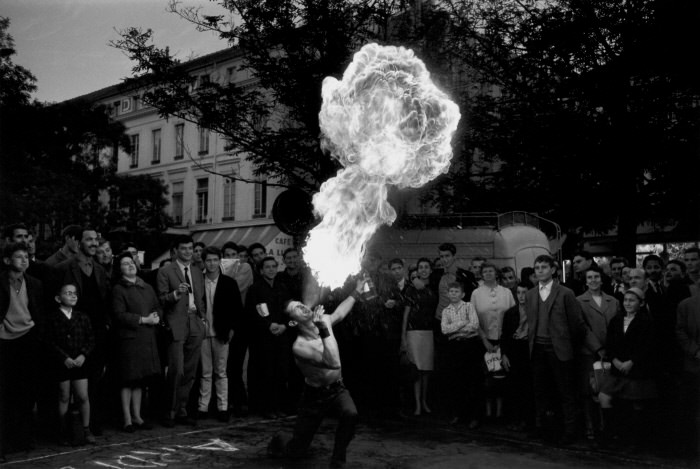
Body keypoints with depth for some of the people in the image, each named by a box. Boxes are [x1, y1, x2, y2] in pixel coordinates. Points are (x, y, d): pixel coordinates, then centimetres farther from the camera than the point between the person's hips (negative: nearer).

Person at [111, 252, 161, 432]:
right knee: (127, 381, -1)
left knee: (140, 380, 11)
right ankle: (127, 419, 6)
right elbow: (119, 315, -13)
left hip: (147, 339, 6)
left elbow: (158, 308, 18)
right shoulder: (118, 290, -4)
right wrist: (143, 319, -15)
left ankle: (137, 416, 20)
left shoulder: (147, 288, 16)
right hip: (129, 338, -6)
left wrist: (157, 317, -4)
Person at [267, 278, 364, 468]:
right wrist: (323, 329, -41)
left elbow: (339, 312, 18)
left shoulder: (324, 320, -7)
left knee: (350, 414, -32)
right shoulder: (299, 346, -27)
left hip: (337, 389, 4)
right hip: (315, 395, -4)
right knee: (296, 451, 2)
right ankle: (279, 441, 40)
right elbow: (333, 362, -38)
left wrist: (357, 291, 23)